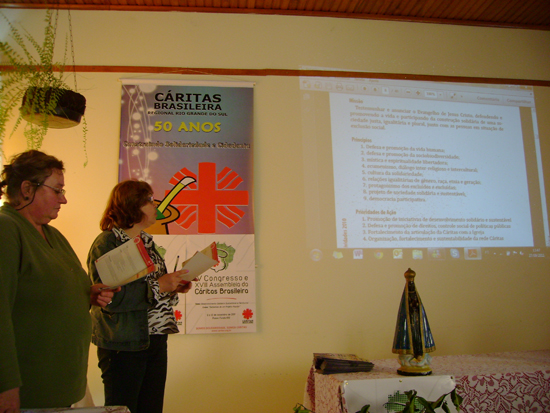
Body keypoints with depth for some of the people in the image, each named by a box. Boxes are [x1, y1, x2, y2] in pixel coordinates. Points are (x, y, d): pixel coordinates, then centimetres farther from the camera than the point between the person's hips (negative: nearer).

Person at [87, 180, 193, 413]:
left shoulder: (146, 241, 15)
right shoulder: (106, 243, -12)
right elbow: (110, 298, -23)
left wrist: (174, 286, 4)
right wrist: (158, 286, -23)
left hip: (156, 339, 8)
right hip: (125, 345, -8)